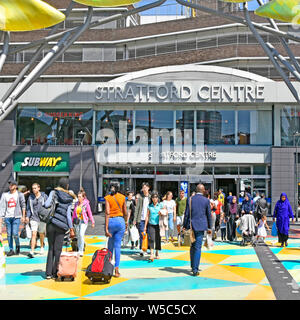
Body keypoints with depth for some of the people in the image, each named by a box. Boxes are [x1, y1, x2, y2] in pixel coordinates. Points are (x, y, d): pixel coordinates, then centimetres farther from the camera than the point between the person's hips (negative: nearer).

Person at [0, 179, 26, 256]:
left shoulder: (19, 194, 1)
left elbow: (23, 205, 3)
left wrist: (23, 216, -2)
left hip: (16, 217, -3)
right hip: (7, 217, 3)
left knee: (15, 234, -9)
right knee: (9, 234, 4)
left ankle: (17, 245, 17)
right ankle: (11, 250, 13)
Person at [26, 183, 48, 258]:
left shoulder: (44, 196, -1)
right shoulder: (30, 197, 4)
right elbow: (28, 208, 10)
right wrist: (27, 216, -1)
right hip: (33, 218, 0)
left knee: (41, 234, 15)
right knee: (33, 234, -13)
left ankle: (42, 247, 39)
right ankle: (32, 251, -16)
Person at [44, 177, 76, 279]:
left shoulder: (54, 192, 2)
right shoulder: (69, 198, 5)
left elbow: (47, 205, -11)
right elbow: (68, 215, 0)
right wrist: (71, 228, 4)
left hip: (51, 224, 0)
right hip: (61, 226, 0)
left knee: (51, 248, 9)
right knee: (57, 250, 5)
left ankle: (48, 273, 8)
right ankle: (55, 273, 5)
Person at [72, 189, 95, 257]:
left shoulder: (86, 204, -5)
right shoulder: (76, 204, 7)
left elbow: (90, 213, 0)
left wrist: (92, 222, 2)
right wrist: (72, 221, 19)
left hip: (83, 221, -5)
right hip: (77, 221, 5)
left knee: (81, 235, -18)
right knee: (78, 236, 9)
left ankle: (81, 251, -14)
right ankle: (79, 250, 20)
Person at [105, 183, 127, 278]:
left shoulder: (107, 198, -3)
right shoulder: (122, 197, 4)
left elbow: (107, 213, -12)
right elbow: (125, 212, 11)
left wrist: (106, 228, -13)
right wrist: (126, 222, 29)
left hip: (111, 221, -1)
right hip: (120, 221, 1)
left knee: (110, 242, 21)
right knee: (117, 245, 2)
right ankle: (116, 269, -4)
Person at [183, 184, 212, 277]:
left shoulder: (190, 199, 0)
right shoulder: (206, 200, -2)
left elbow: (186, 214, 0)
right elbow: (209, 215, 4)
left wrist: (184, 226, 7)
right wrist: (209, 227, 12)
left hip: (191, 226, 2)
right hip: (201, 226, -2)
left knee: (192, 246, 16)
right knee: (198, 247, -2)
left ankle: (193, 266, 23)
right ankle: (195, 269, -6)